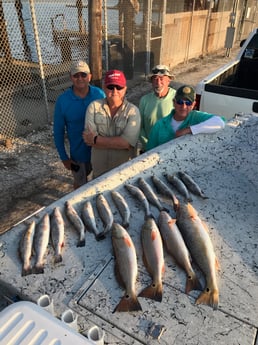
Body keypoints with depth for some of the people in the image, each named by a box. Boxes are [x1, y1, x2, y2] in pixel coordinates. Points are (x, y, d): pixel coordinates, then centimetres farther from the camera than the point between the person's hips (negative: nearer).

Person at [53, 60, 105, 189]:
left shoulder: (100, 94, -11)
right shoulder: (62, 100, -14)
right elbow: (58, 131, -6)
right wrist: (64, 157, -6)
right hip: (78, 154, -1)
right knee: (81, 186, 20)